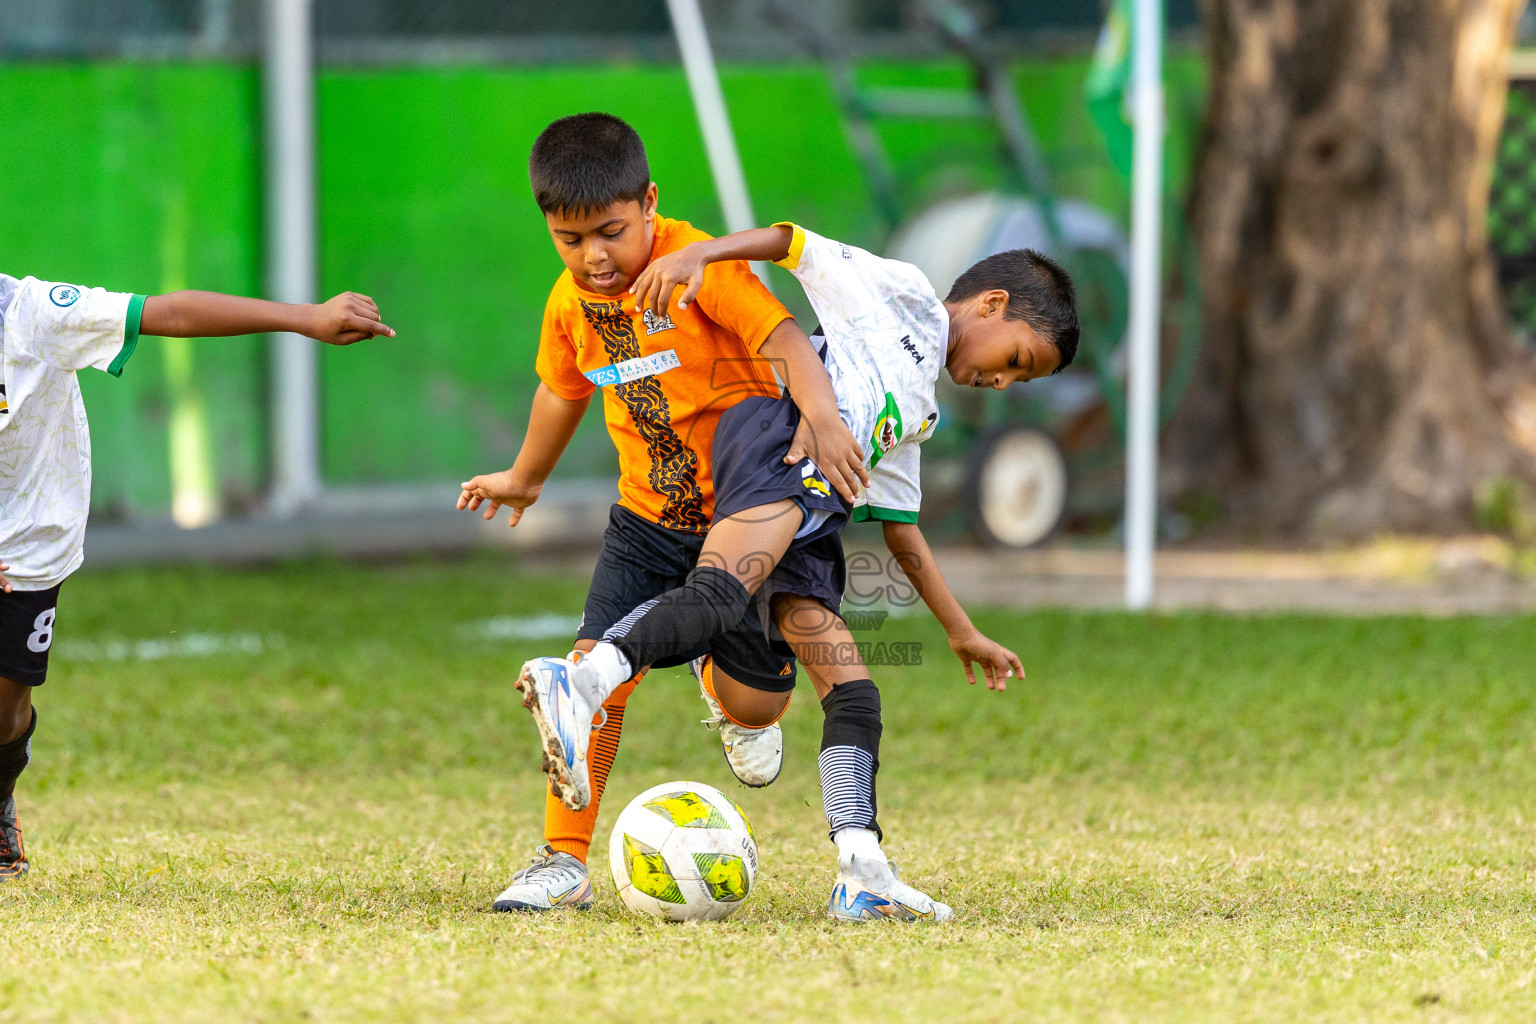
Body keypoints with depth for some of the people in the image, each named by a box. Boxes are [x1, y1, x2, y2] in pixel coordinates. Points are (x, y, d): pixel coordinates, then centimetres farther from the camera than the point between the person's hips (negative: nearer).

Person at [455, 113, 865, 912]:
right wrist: (525, 478, 36)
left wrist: (823, 420, -46)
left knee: (758, 695, -3)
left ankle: (722, 680, 37)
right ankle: (564, 861, -3)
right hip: (649, 520, 4)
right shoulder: (570, 304, 0)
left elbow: (784, 343, -29)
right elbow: (564, 390, 21)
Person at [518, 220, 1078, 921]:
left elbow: (899, 527, 41)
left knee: (854, 695, 1)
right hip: (777, 444, -9)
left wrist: (961, 631, 42)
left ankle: (861, 878, -6)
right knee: (722, 593, -35)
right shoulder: (899, 291, 18)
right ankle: (580, 683, -54)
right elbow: (792, 242, 9)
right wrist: (696, 254, -9)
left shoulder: (916, 415, 38)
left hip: (810, 517, 9)